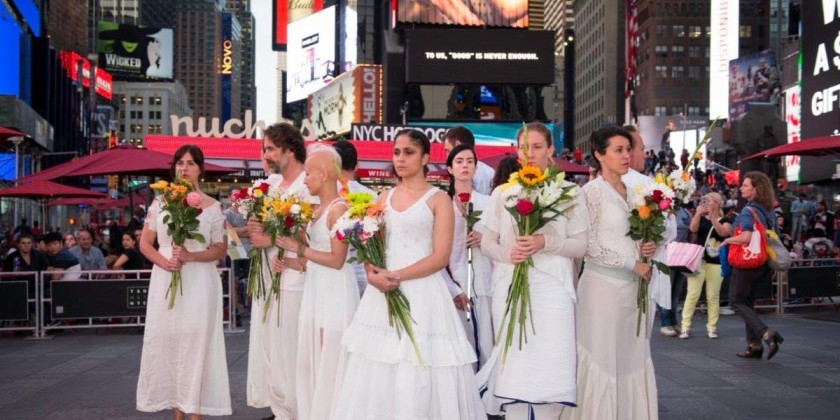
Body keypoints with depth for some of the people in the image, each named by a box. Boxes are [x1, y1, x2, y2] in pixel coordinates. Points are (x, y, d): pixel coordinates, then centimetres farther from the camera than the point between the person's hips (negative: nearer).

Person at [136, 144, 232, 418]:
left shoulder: (212, 206, 2)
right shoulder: (160, 202, 8)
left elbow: (221, 249, 2)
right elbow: (145, 242, 9)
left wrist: (190, 256, -15)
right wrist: (164, 261, -10)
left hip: (199, 284, -2)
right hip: (165, 281, 3)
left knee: (196, 343, -2)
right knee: (167, 341, 5)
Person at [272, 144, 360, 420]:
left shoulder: (339, 208, -13)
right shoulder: (317, 209, 13)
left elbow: (337, 260, -18)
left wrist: (299, 249, -14)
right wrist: (289, 262, 3)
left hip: (335, 290, -9)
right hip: (315, 288, 9)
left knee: (330, 361, -1)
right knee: (310, 359, 13)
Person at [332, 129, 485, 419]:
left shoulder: (438, 199, -1)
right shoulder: (384, 198, 14)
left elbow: (440, 257, -9)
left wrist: (396, 276, -17)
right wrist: (372, 273, -8)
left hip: (422, 294, -5)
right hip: (382, 292, 5)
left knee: (418, 381, -4)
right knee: (379, 376, 7)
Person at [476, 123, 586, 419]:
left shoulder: (568, 191, 3)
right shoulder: (503, 192, 8)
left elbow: (582, 245, 1)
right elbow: (487, 241, 9)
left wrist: (546, 243, -16)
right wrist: (506, 253, -12)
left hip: (552, 289, -2)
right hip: (510, 288, 2)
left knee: (550, 365, -5)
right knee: (513, 362, 5)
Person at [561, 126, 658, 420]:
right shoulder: (592, 191, -8)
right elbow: (589, 245, -15)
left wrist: (646, 248, 0)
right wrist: (632, 263, -12)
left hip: (633, 287, 7)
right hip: (604, 286, -7)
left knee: (632, 360, 9)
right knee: (602, 360, -1)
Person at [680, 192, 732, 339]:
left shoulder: (725, 220, 7)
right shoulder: (700, 218, 13)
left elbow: (723, 232, -14)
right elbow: (693, 229, -7)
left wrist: (712, 216, -20)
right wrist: (698, 213, -17)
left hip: (716, 263, -1)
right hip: (698, 260, 1)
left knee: (713, 296, 2)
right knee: (692, 294, -4)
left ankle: (711, 327, 11)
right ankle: (685, 327, -2)